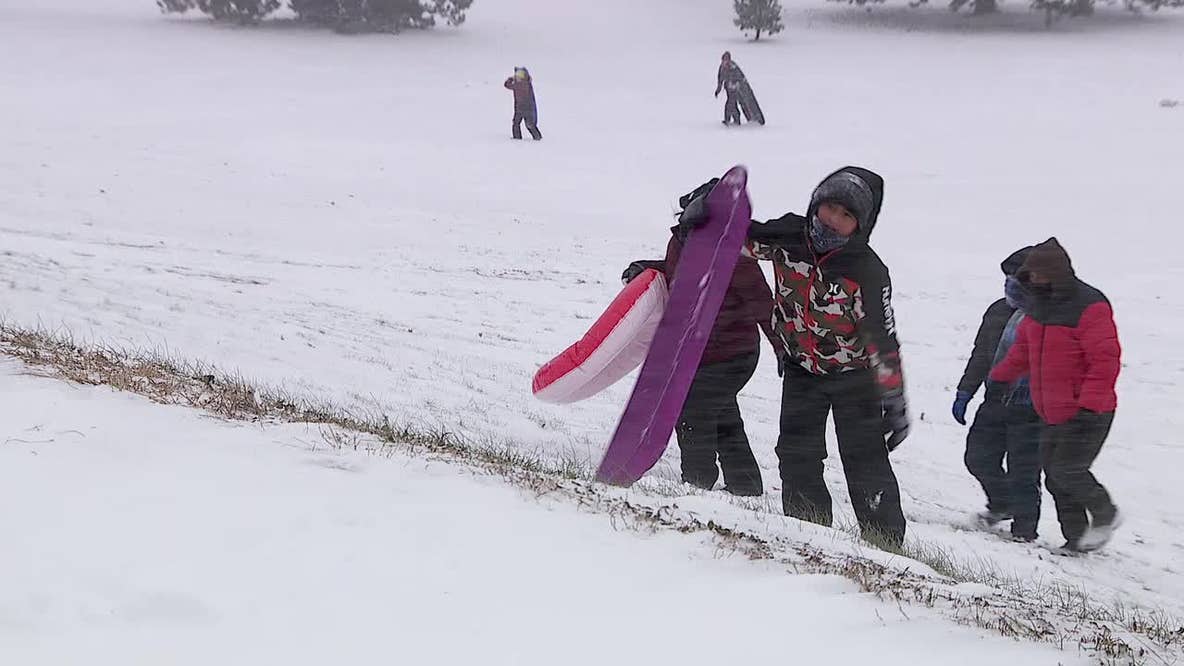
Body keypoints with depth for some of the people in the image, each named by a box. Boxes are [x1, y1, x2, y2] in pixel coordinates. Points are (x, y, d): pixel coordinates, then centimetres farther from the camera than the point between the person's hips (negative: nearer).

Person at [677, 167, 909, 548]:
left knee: (866, 465, -8)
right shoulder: (790, 237, -16)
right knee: (797, 458, 1)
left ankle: (887, 544, 0)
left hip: (854, 375, -4)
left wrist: (895, 404, -18)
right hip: (801, 370, 4)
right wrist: (706, 211, -23)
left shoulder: (868, 273, -26)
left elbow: (883, 344, -21)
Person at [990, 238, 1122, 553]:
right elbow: (1024, 348, 24)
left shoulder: (1089, 307, -19)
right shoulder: (1040, 305, 9)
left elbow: (1105, 361, -21)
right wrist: (1001, 377, 22)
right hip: (1054, 414, 8)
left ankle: (1105, 514, 11)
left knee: (1067, 471, -13)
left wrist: (1089, 405, -25)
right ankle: (1077, 538, 16)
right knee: (1055, 478, 7)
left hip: (1088, 414, -8)